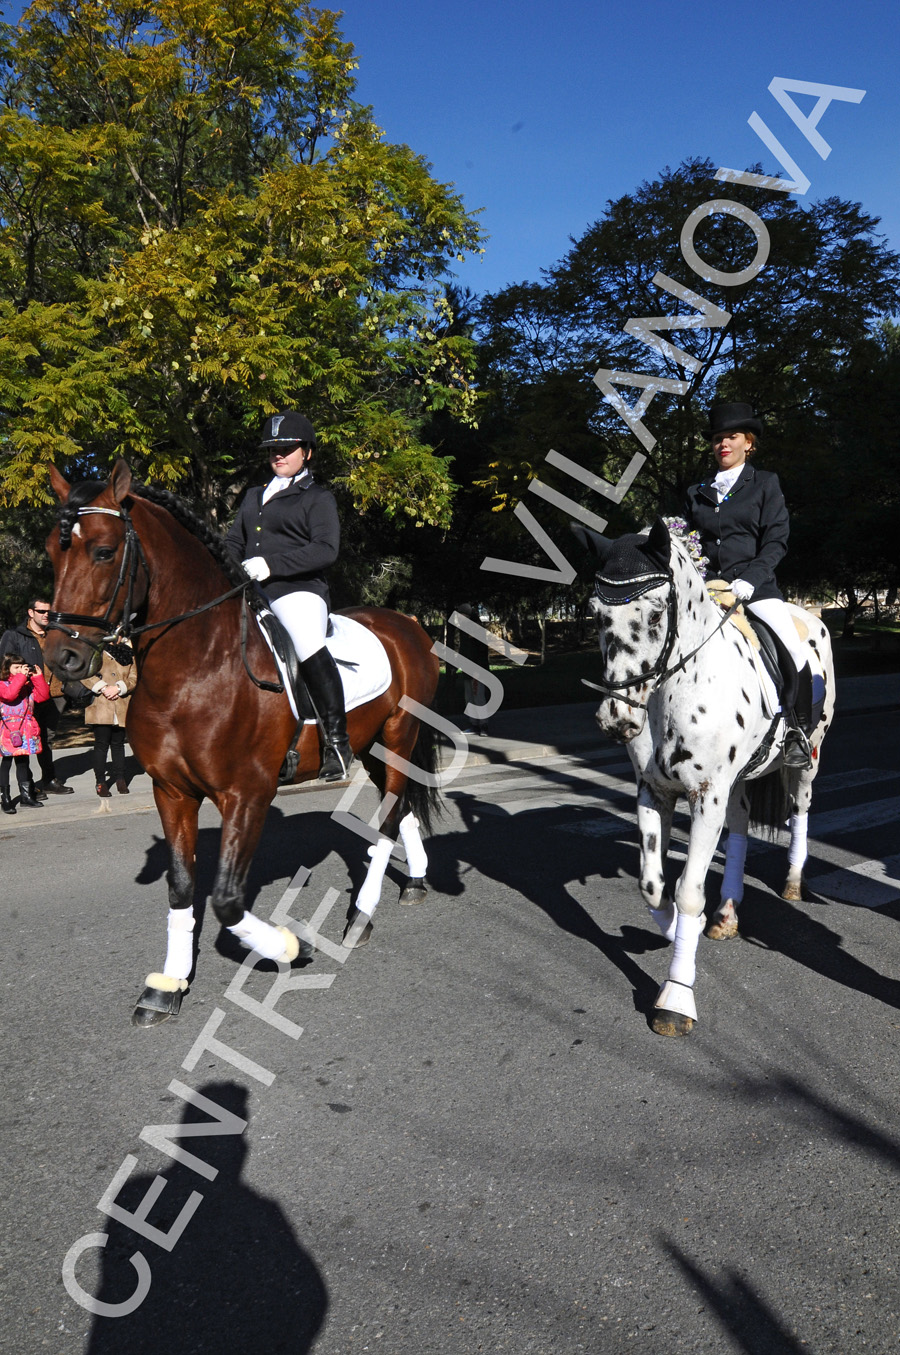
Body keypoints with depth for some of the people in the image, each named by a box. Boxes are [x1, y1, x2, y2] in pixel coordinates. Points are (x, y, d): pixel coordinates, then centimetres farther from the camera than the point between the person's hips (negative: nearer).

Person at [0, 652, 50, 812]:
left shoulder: (27, 685, 14)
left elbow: (42, 696, 7)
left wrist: (38, 678, -1)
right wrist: (21, 677, -22)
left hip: (26, 731, 6)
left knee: (23, 763, 14)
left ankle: (26, 796, 20)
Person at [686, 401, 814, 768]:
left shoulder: (765, 484, 7)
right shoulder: (698, 493, 16)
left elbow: (776, 541, -1)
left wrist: (750, 579, -16)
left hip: (755, 584, -3)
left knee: (795, 648, -23)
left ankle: (798, 732, -6)